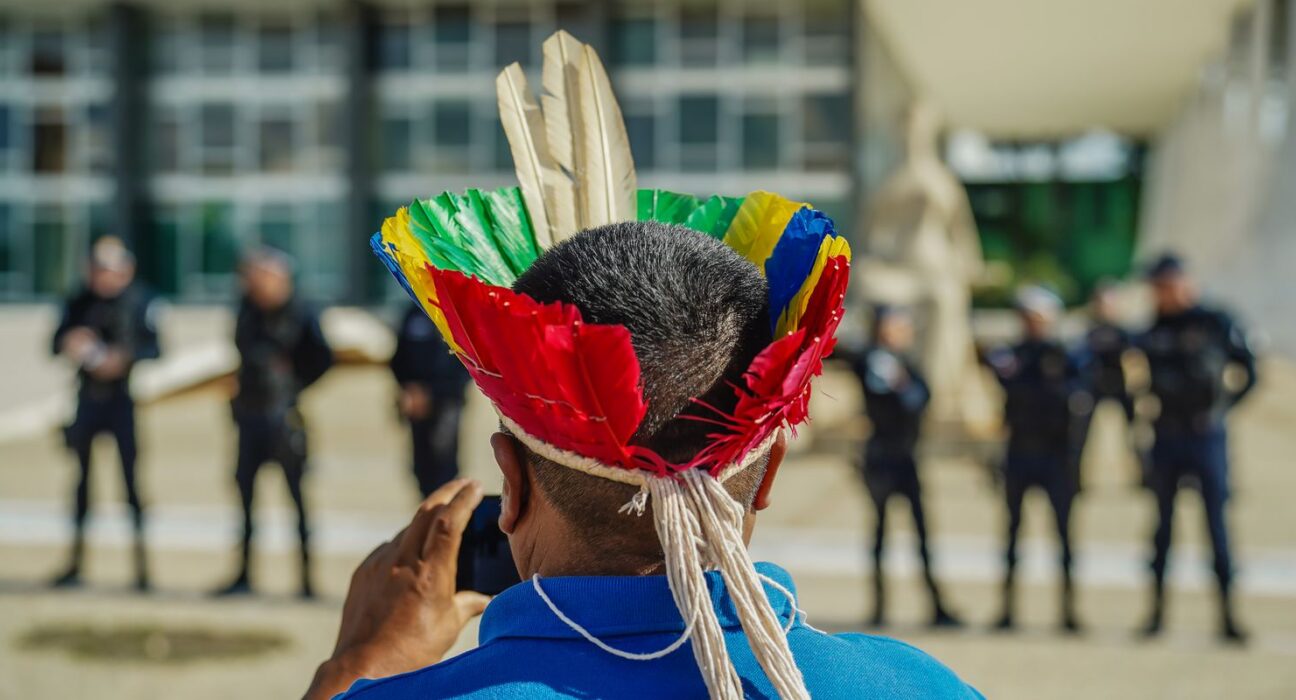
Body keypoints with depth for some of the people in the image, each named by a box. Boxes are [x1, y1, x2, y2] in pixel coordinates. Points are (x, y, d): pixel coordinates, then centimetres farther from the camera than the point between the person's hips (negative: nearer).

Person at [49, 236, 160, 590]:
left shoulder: (140, 302, -4)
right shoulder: (80, 302, 8)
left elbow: (154, 347, -9)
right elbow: (57, 341, 8)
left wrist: (125, 358, -25)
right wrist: (70, 344, -14)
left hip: (124, 398, -4)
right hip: (88, 398, 4)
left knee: (132, 478, -5)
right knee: (81, 478, 9)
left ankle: (142, 565, 0)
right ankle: (76, 563, 19)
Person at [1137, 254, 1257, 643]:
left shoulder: (1216, 324, -3)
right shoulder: (1152, 330, 4)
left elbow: (1249, 372, 4)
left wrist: (1224, 406, -1)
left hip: (1208, 438, -3)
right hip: (1166, 440, 3)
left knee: (1217, 524, -2)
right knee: (1163, 524, 8)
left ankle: (1227, 614, 1)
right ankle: (1157, 610, 15)